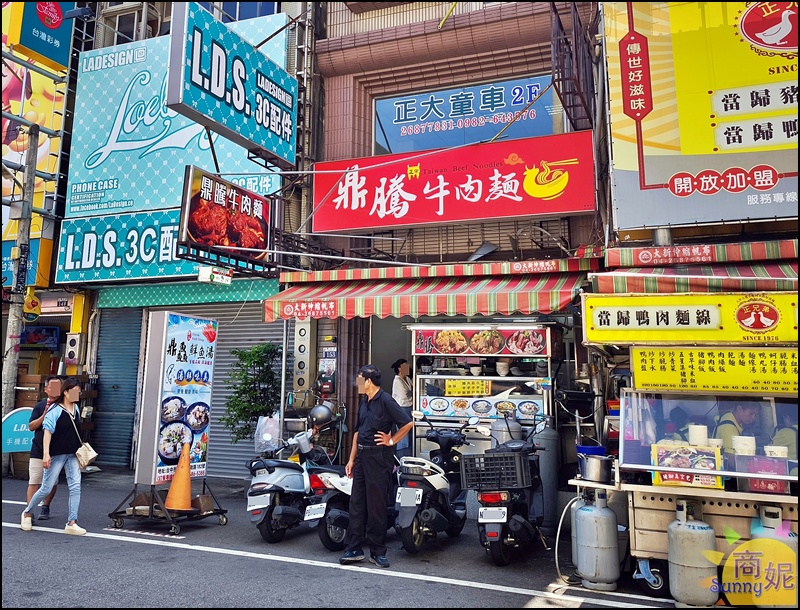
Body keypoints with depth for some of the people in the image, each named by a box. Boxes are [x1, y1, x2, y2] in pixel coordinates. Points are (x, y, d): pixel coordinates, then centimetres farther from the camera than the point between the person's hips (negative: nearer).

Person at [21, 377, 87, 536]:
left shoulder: (76, 408, 9)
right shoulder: (55, 410, -12)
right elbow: (48, 432, -19)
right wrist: (46, 454, -27)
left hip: (72, 455, 6)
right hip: (56, 455, -6)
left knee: (75, 487, -5)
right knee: (46, 488, 4)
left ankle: (71, 523, -2)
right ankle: (27, 512, 32)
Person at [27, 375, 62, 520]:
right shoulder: (40, 405, 2)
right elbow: (31, 426, 1)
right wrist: (44, 415, -15)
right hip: (38, 450, 0)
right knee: (34, 482, -4)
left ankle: (45, 507, 28)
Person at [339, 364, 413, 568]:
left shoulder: (385, 401, -14)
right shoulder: (364, 402, 13)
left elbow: (408, 423, -19)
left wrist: (391, 441, -8)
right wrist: (352, 459, 16)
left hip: (379, 457, -8)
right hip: (362, 456, 8)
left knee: (376, 506, 0)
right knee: (356, 503, 9)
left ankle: (377, 552, 12)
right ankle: (354, 548, 17)